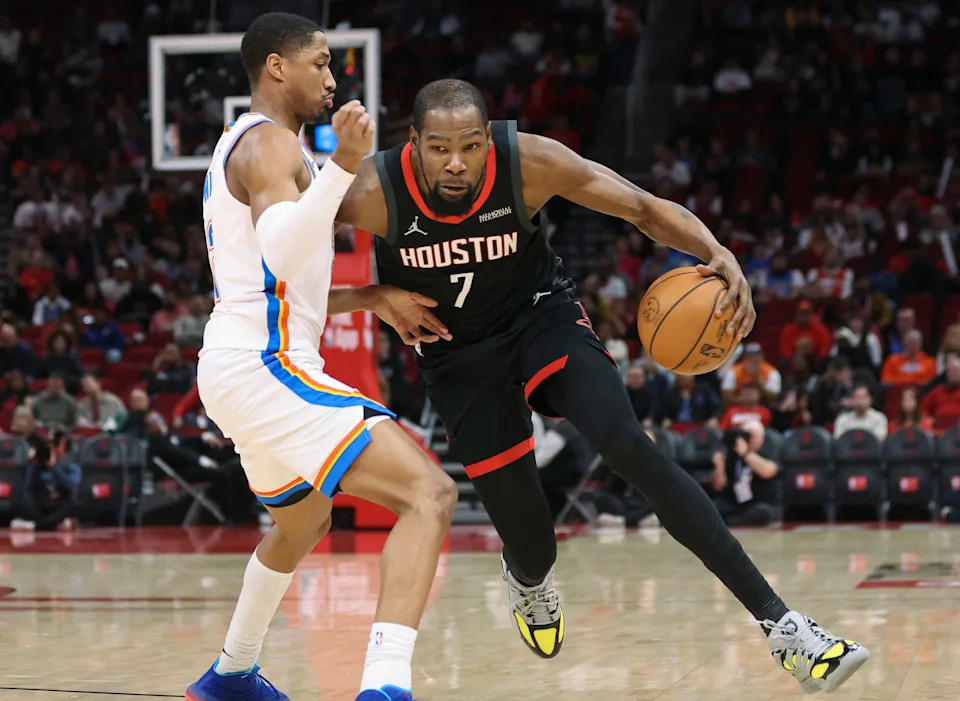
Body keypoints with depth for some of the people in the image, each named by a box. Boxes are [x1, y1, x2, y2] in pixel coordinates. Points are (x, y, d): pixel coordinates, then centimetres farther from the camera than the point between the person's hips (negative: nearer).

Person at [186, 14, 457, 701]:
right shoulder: (271, 143, -9)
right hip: (266, 367, -11)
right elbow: (279, 258, -29)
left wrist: (372, 297, 23)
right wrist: (343, 166, -41)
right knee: (429, 493, -22)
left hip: (238, 367, 11)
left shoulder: (243, 144, 23)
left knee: (304, 522, 34)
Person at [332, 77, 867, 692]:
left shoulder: (530, 163, -25)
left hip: (543, 318, 0)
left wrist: (720, 255, -36)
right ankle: (527, 580, 46)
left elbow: (644, 208, -18)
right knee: (530, 544, 1)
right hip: (459, 358, 1)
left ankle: (779, 622, -26)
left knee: (627, 445, -27)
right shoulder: (373, 195, -26)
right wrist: (377, 297, -21)